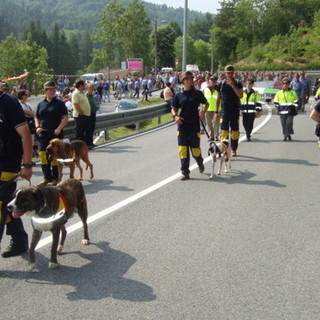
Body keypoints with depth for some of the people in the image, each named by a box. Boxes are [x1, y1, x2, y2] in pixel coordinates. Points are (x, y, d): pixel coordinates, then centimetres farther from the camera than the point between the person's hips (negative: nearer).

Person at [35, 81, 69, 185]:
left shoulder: (59, 103, 1)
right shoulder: (41, 104, 12)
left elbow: (65, 118, -3)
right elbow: (37, 118, 20)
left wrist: (59, 128, -15)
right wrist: (37, 127, 1)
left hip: (56, 133, -3)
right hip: (43, 133, 3)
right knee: (43, 153, -4)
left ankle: (56, 178, 10)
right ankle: (47, 177, 8)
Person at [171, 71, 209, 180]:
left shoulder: (197, 94, 2)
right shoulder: (178, 95, 4)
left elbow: (206, 103, 17)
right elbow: (173, 109, 10)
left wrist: (203, 112, 0)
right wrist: (175, 116, -10)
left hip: (194, 125, -1)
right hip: (182, 125, 1)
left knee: (195, 148, 4)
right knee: (182, 149, -4)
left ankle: (200, 162, 37)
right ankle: (185, 172, 2)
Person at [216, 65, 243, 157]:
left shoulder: (238, 83, 1)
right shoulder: (221, 84, 5)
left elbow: (241, 96, -13)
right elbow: (218, 98, 10)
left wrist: (232, 85, -19)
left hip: (235, 111, 0)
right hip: (224, 111, 0)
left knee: (235, 131, 7)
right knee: (224, 131, -7)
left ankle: (233, 150, 19)